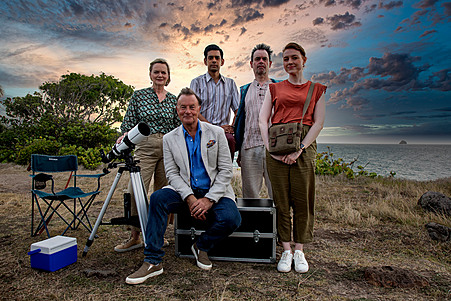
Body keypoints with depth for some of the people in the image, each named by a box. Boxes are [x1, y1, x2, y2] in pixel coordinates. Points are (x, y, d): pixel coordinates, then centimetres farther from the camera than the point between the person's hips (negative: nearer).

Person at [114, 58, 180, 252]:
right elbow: (129, 123, 4)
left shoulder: (173, 100, 10)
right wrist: (124, 137, -16)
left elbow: (178, 128, 12)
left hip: (168, 149, 2)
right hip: (145, 147, -2)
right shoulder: (138, 95, 6)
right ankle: (135, 237, 7)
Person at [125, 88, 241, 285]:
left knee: (231, 219, -27)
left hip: (215, 191, -1)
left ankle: (202, 246, 5)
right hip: (185, 191, 1)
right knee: (158, 198, -26)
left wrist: (209, 199, -15)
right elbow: (172, 173, 0)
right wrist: (190, 198, -18)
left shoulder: (216, 133, 2)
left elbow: (225, 170, -2)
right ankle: (153, 261, -15)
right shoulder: (169, 139, 6)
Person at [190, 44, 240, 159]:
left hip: (224, 130, 2)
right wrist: (216, 128, -12)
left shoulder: (230, 83, 21)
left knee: (230, 139, -33)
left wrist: (233, 128, -6)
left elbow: (238, 110, 15)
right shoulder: (197, 82, 11)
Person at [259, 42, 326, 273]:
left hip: (304, 146, 0)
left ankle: (299, 251, 14)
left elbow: (318, 123, 2)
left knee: (303, 200, 1)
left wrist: (299, 149, -11)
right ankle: (286, 250, 12)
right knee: (281, 200, 1)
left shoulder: (317, 89, 13)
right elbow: (262, 120, 6)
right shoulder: (274, 89, 15)